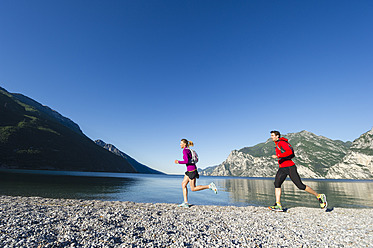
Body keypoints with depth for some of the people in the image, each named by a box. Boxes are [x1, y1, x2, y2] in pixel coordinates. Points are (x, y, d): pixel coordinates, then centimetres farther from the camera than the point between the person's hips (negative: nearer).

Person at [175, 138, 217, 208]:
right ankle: (185, 202, 8)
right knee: (183, 184, 8)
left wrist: (178, 162, -12)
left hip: (191, 170, -10)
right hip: (189, 170, 10)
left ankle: (210, 186, -2)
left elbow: (187, 161, -23)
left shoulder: (184, 151, -14)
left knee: (193, 188, -1)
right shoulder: (188, 150, 14)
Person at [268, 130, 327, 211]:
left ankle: (319, 196, 22)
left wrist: (278, 156, -27)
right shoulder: (277, 145, 18)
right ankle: (278, 205, -10)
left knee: (300, 186, -1)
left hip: (290, 167, -8)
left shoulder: (282, 142, -10)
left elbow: (290, 152, -27)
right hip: (282, 168, 8)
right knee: (276, 183, -8)